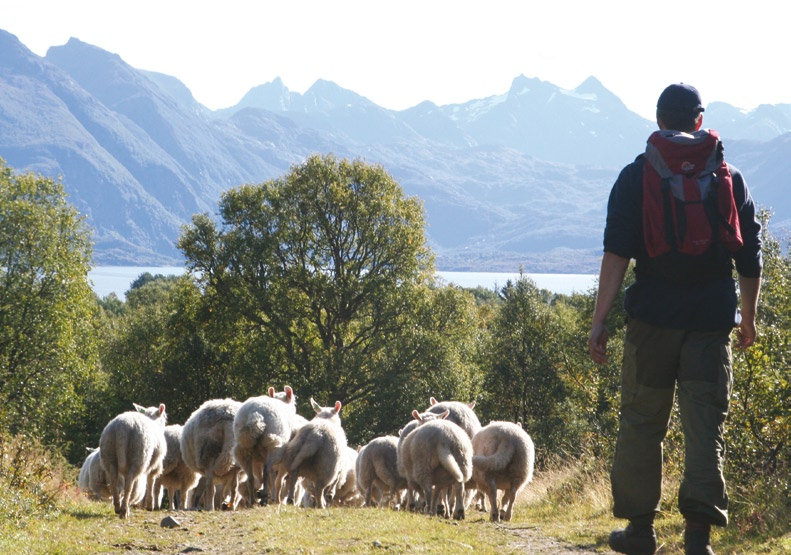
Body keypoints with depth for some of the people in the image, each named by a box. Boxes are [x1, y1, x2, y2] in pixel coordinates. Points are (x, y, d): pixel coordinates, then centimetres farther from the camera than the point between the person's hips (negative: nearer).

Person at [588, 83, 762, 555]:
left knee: (642, 423, 10)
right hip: (712, 320, 1)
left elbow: (617, 254, -9)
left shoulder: (637, 176, 0)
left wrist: (601, 319, -9)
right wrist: (748, 318, 23)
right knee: (706, 424, 1)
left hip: (654, 317, -1)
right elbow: (751, 259, 11)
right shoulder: (730, 179, 7)